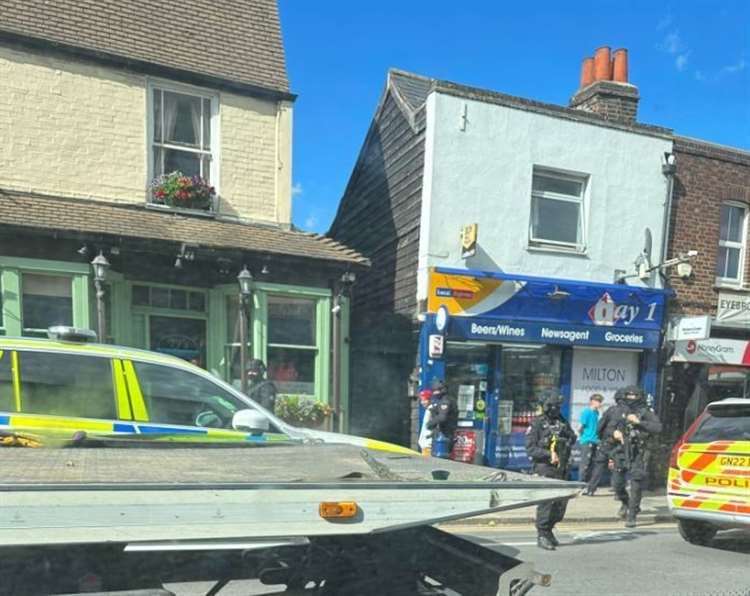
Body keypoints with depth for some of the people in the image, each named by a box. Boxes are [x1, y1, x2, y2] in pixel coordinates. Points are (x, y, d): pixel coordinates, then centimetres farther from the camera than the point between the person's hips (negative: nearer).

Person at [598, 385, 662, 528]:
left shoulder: (645, 412, 2)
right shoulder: (616, 411, 6)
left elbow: (658, 428, -11)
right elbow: (602, 428, 12)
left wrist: (638, 422, -19)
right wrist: (613, 432, -7)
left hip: (637, 454, -2)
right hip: (620, 453, 2)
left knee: (636, 485, -5)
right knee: (617, 483, 4)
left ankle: (631, 516, 4)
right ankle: (625, 503, 34)